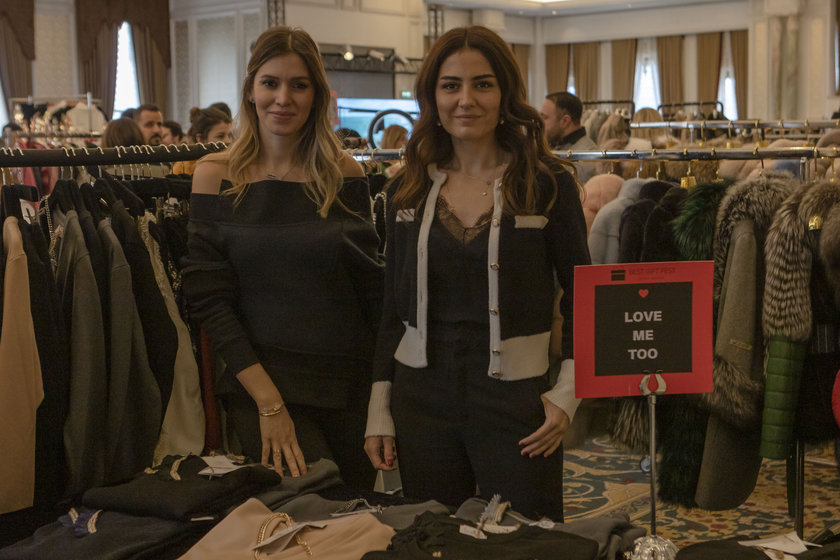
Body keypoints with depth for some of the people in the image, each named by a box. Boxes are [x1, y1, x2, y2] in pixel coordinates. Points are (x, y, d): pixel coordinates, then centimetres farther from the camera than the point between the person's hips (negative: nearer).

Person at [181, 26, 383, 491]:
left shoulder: (345, 174, 4)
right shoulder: (216, 175, -1)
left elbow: (371, 290, 7)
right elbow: (210, 299, -5)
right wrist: (268, 401, -12)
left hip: (350, 383, 3)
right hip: (259, 379, -2)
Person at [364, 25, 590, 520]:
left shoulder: (548, 183, -4)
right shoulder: (409, 190, 6)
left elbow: (581, 296, 0)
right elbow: (394, 306, 10)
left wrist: (568, 391, -10)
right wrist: (379, 411, 7)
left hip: (516, 398, -3)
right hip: (422, 397, 3)